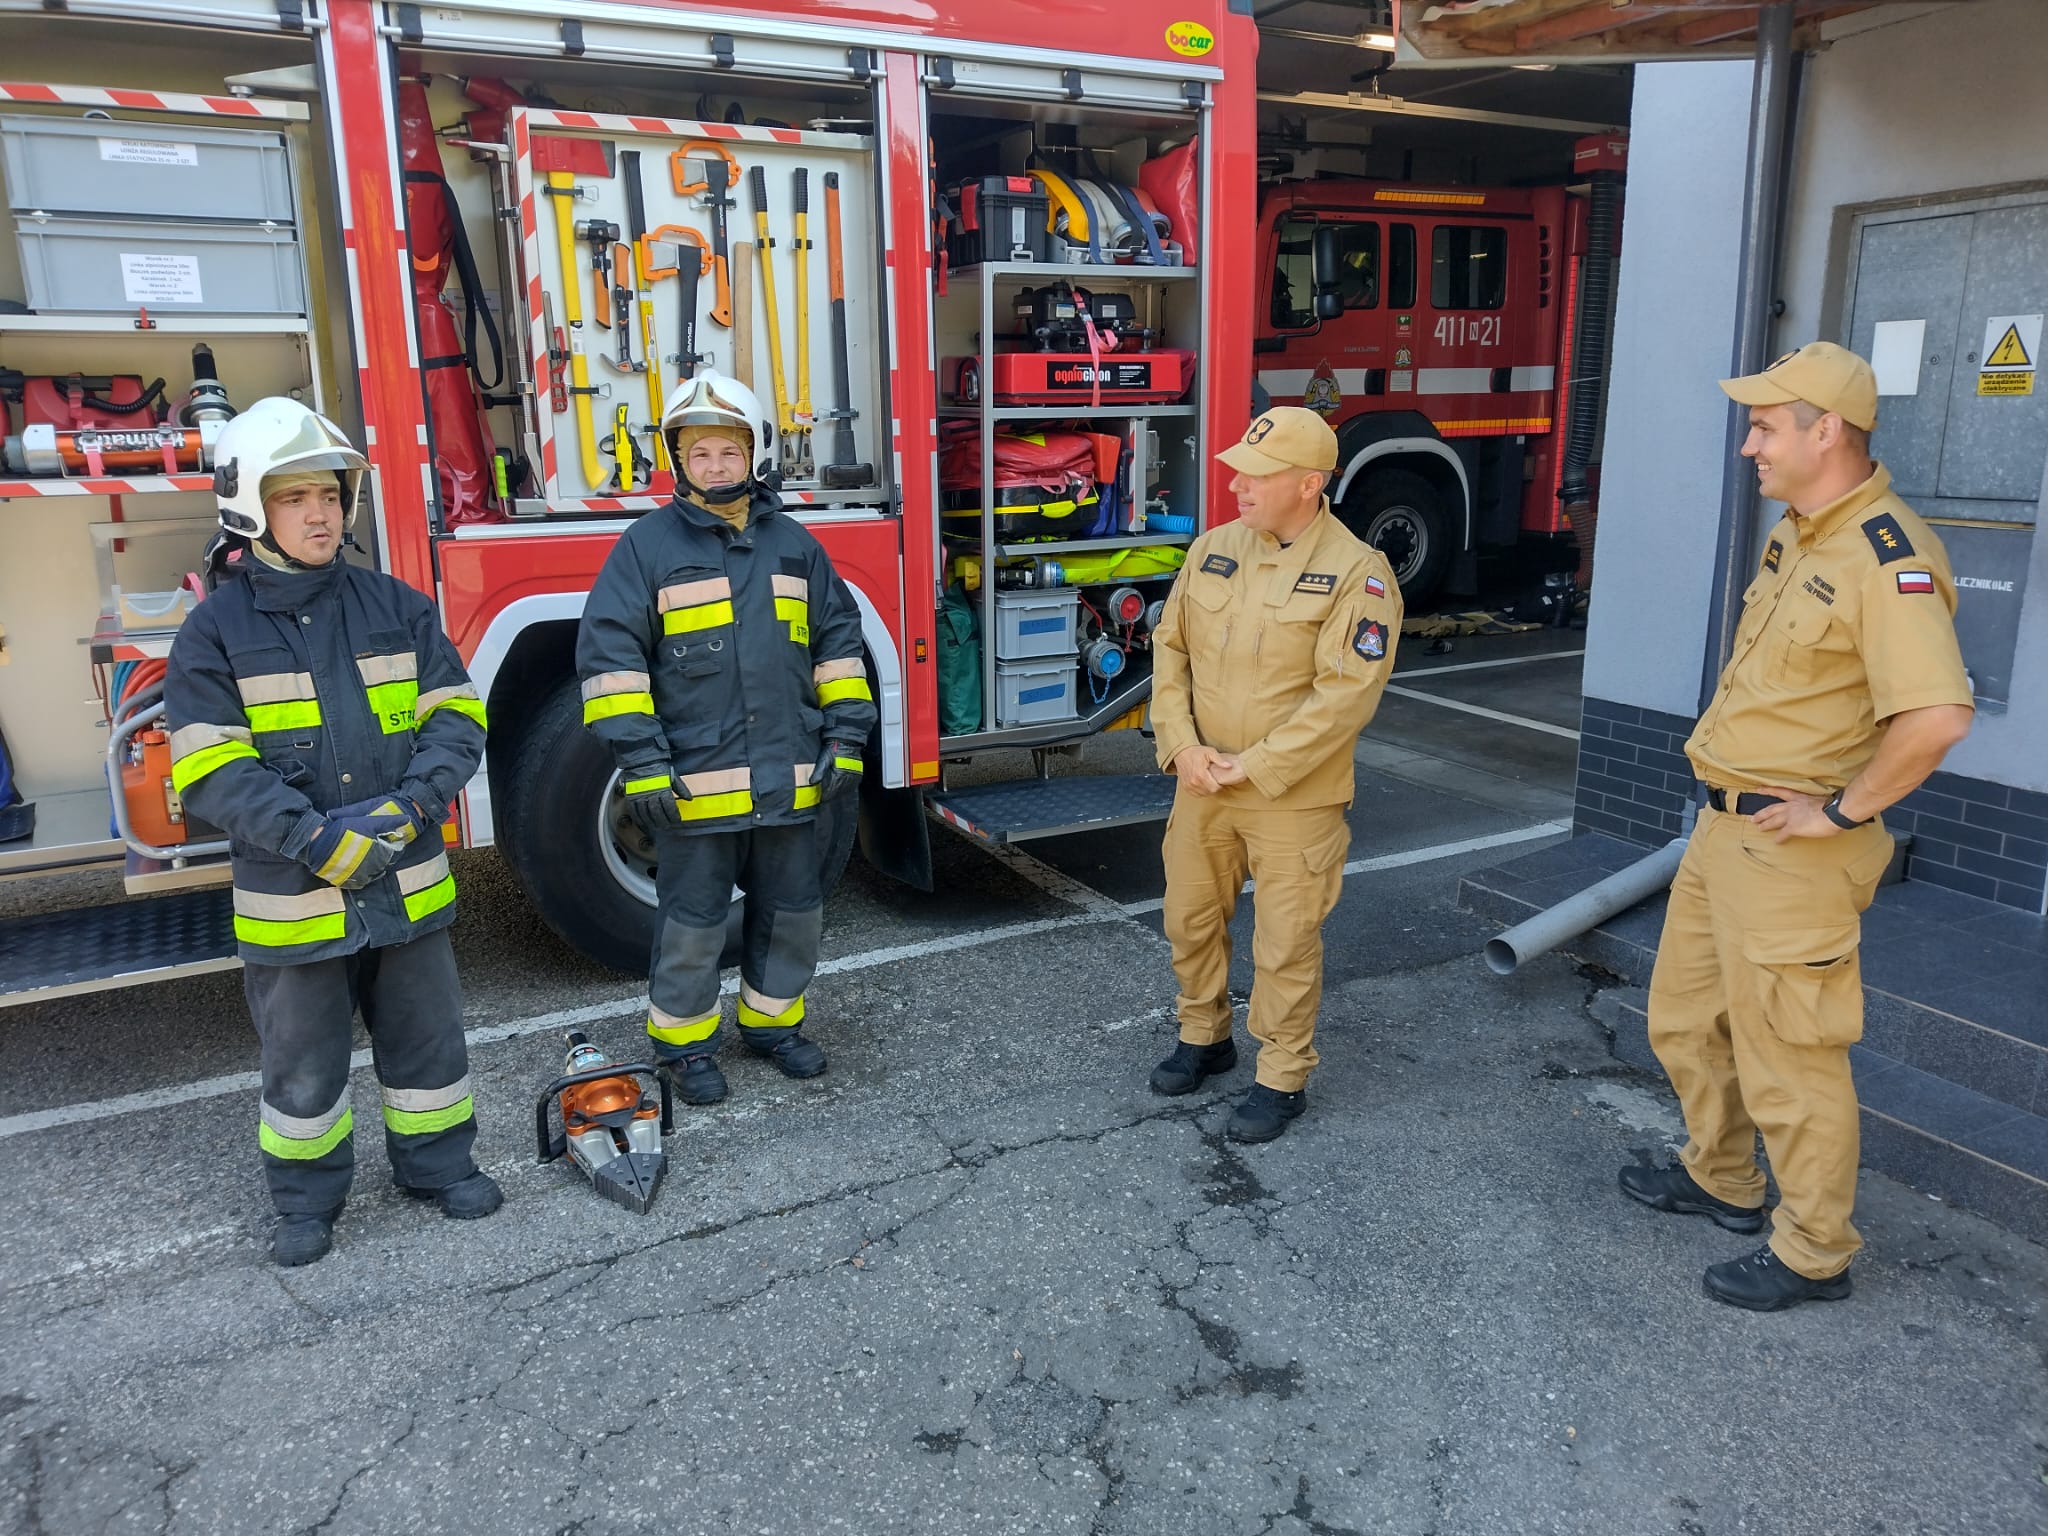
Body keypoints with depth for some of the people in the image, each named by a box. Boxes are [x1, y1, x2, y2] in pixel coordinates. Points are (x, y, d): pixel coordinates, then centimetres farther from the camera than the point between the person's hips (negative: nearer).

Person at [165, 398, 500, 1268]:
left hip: (409, 885, 2)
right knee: (304, 1065, 13)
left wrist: (410, 806, -17)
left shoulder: (395, 606, 3)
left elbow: (453, 717, -1)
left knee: (427, 1037, 16)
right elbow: (211, 771, -13)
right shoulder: (215, 631, -6)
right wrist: (318, 840, -23)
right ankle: (306, 1195, 33)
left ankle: (436, 1160, 36)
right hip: (293, 900, -2)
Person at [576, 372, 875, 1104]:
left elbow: (837, 642, 13)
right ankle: (683, 1041, 27)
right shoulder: (647, 546, -4)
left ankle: (771, 1021, 36)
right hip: (695, 785, -4)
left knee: (792, 911, 15)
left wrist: (846, 736, 5)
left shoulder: (793, 543, 9)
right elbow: (611, 656, -8)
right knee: (693, 922, 7)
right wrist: (642, 763, -15)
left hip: (790, 782, 4)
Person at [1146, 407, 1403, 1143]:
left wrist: (1251, 767, -19)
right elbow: (1170, 647, 5)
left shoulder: (1355, 573, -14)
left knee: (1285, 943, 6)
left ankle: (1283, 1079, 24)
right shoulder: (1214, 548, 2)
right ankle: (1205, 1036, 40)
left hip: (1293, 799, -5)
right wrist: (1182, 744, -8)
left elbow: (1344, 695, -19)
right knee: (1191, 919, 18)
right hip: (1202, 787, 5)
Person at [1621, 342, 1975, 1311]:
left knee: (1787, 1058, 3)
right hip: (1724, 828, 10)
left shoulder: (1888, 557, -22)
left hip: (1791, 852, -10)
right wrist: (1732, 791, 15)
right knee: (1685, 1017, 22)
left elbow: (1937, 716, -33)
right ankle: (1721, 1179, 42)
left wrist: (1842, 811, -21)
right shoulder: (1795, 533, 9)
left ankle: (1813, 1255, 22)